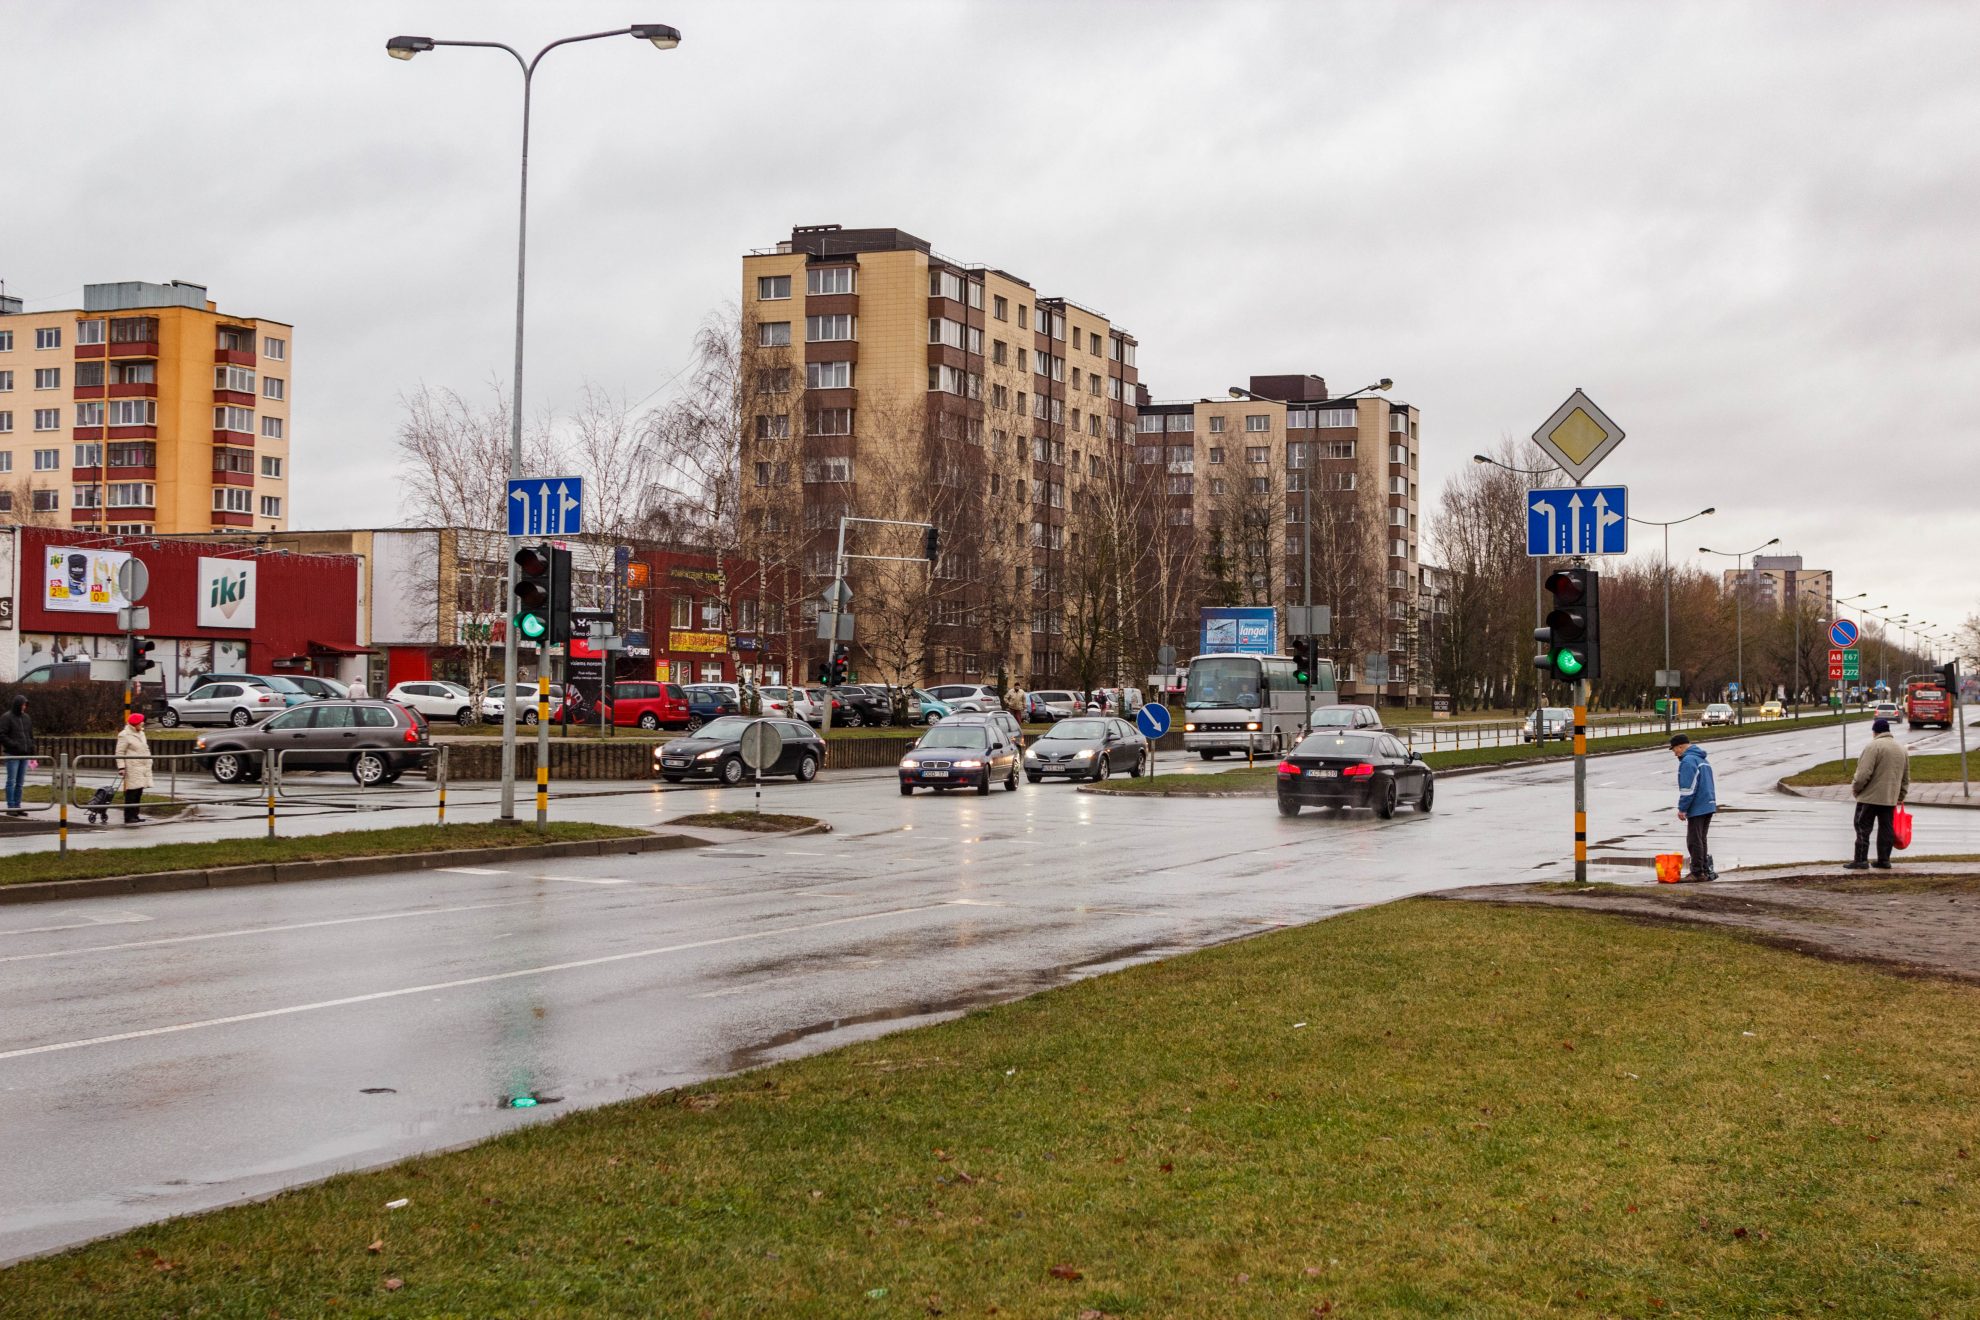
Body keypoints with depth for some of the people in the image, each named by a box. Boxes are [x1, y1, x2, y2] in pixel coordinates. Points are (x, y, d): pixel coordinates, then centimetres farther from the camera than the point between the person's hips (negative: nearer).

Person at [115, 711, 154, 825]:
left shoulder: (141, 733, 17)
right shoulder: (124, 735, -9)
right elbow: (120, 753, -11)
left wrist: (149, 762, 29)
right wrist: (121, 767, -17)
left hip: (142, 767, 9)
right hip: (132, 768, -9)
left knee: (139, 792, 9)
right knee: (132, 792, -11)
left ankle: (134, 815, 15)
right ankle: (128, 817, -10)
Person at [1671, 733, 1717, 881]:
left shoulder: (1688, 761, -13)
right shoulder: (1703, 759, 18)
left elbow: (1688, 788, -19)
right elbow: (1713, 784, 24)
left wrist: (1682, 809, -13)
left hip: (1696, 808, -10)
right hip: (1709, 806, 10)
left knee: (1694, 841, -4)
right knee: (1701, 840, 15)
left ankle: (1698, 872, -3)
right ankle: (1705, 871, 18)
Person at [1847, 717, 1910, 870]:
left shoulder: (1874, 746, -13)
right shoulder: (1902, 748, 13)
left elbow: (1864, 773, -18)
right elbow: (1906, 778, 18)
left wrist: (1855, 788, -4)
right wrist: (1901, 795, 25)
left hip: (1870, 796, -7)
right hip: (1890, 797, 7)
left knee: (1863, 827, -2)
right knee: (1886, 828, 10)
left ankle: (1861, 860, -4)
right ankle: (1884, 860, 11)